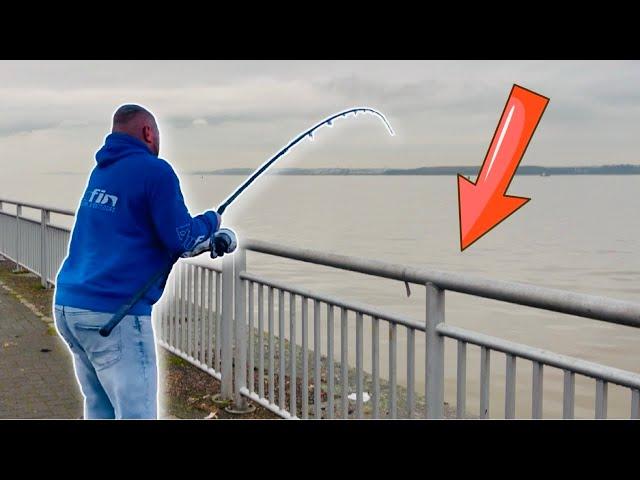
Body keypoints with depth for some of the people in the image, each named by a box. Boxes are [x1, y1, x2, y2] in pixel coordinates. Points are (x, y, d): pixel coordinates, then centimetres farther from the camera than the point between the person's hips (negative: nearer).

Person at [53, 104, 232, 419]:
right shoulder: (154, 170, -8)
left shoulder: (101, 171, 17)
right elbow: (182, 241, -9)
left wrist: (208, 242, 23)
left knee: (99, 408, 18)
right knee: (135, 414, -4)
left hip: (67, 306, 8)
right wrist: (210, 222, 12)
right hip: (113, 314, -8)